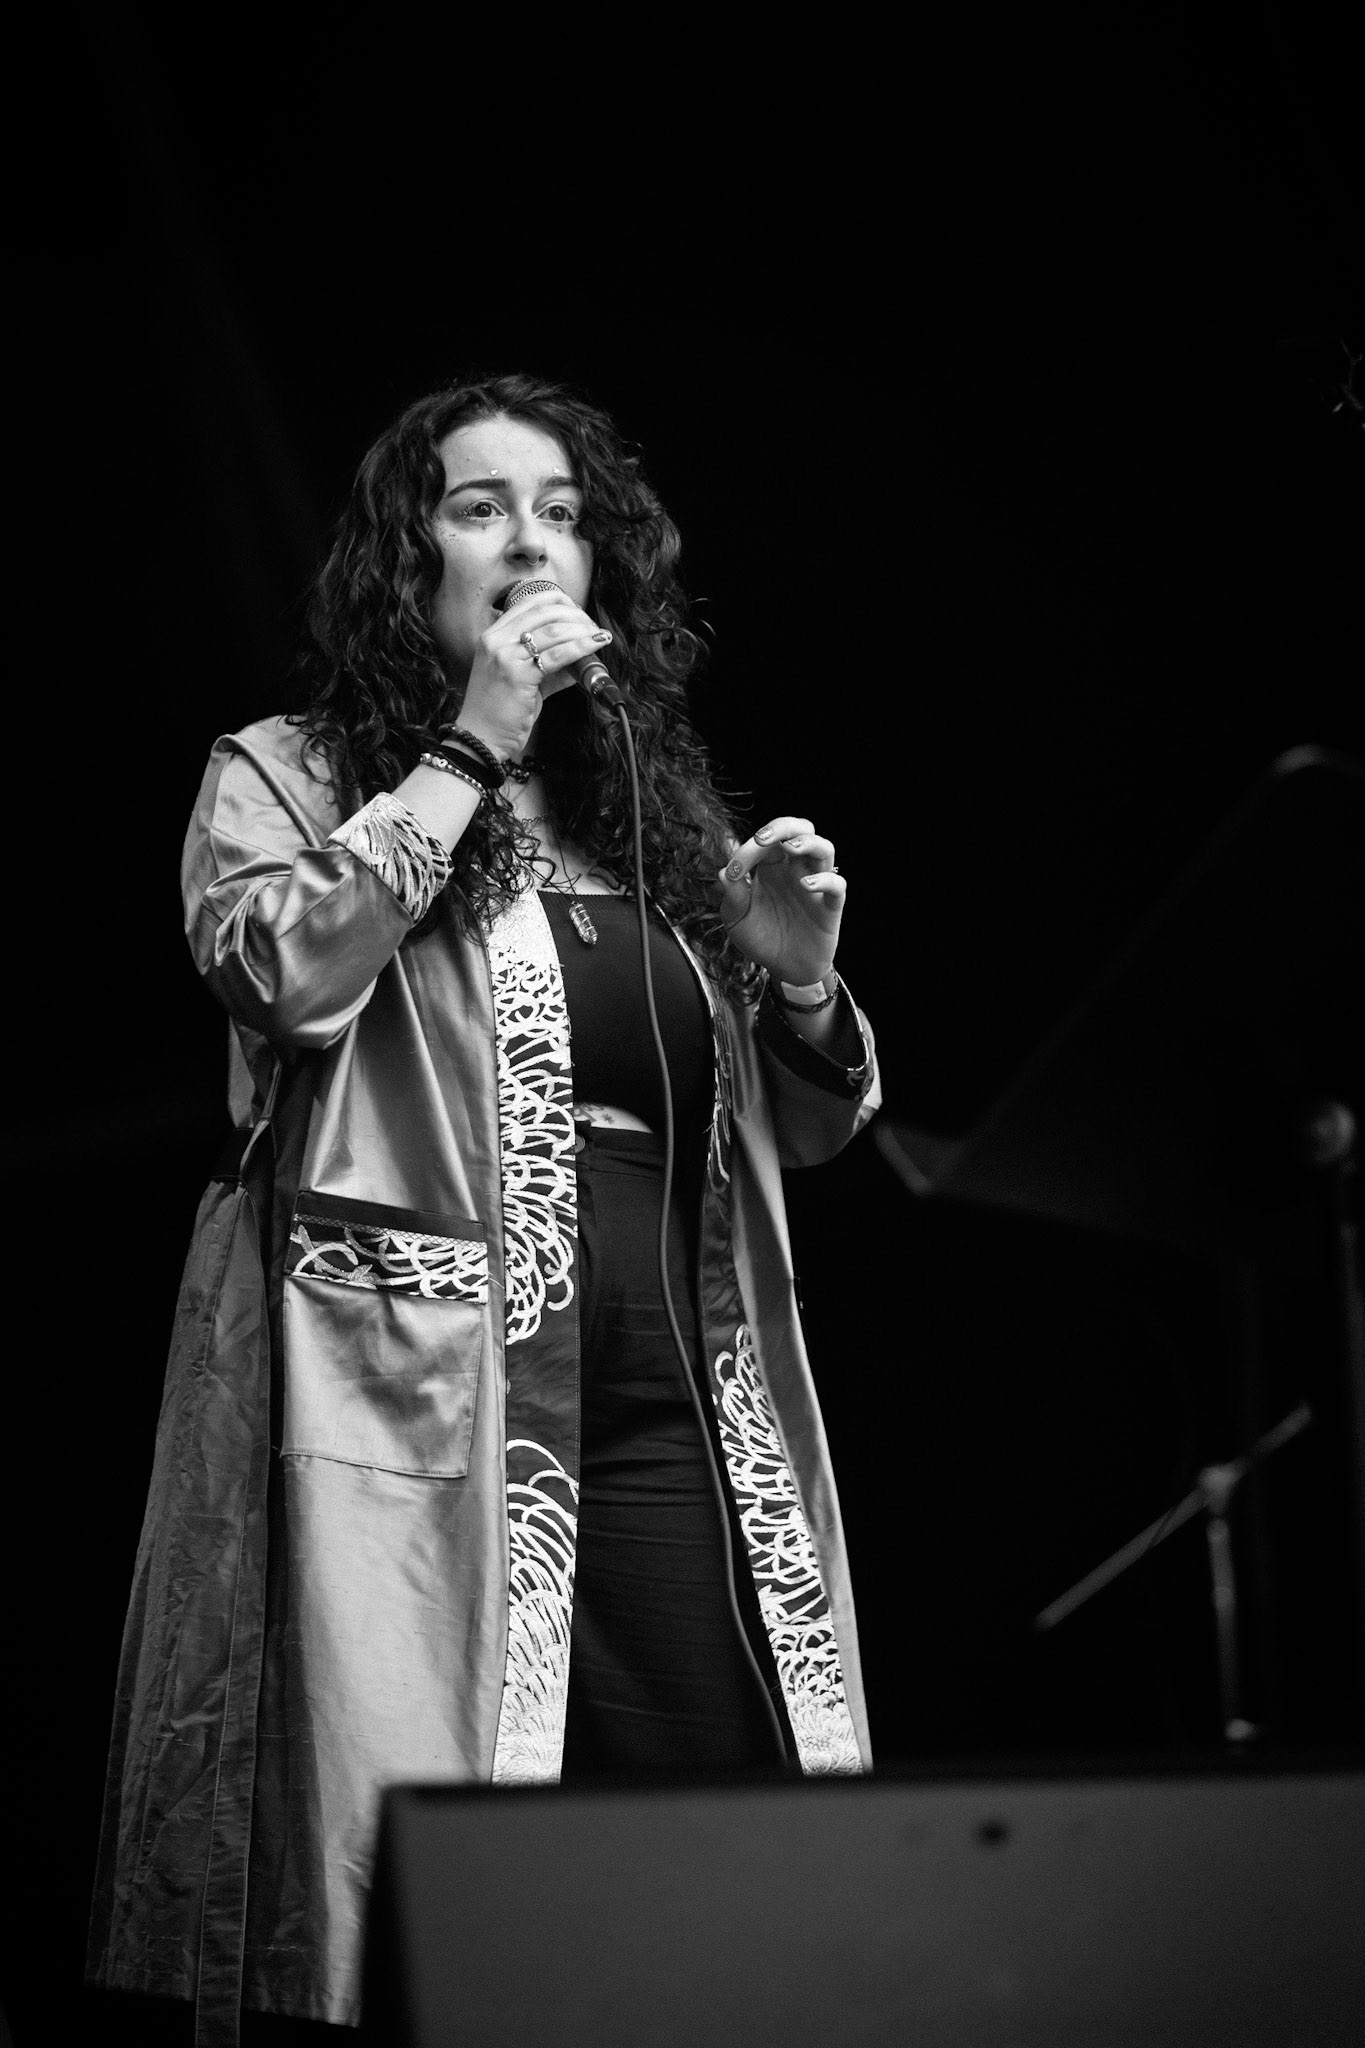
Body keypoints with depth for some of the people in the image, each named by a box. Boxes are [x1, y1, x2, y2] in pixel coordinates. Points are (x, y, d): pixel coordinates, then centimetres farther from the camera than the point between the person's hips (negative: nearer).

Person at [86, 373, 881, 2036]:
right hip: (422, 1418, -4)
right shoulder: (288, 774, 9)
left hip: (676, 1430, 4)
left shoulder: (652, 810, 21)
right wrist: (468, 749, -6)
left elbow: (802, 1129, 25)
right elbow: (287, 969, -13)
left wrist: (796, 976, 4)